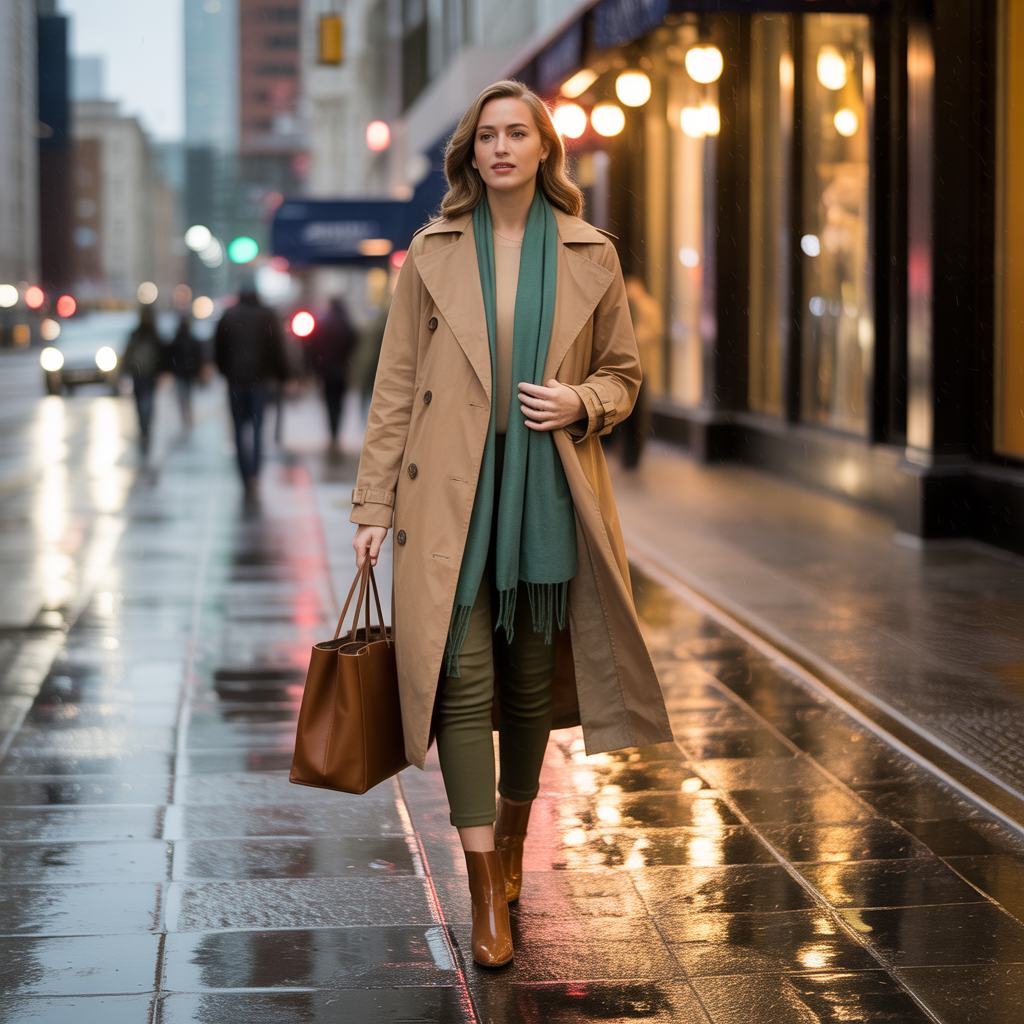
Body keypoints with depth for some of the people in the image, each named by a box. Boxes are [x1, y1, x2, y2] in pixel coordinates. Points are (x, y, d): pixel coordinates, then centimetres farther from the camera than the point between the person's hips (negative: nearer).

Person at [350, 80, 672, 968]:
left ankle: (512, 839, 32)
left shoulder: (591, 256, 6)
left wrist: (581, 402, -8)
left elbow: (625, 372, 14)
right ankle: (488, 895, -8)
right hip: (452, 495, -1)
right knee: (464, 676, -10)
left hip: (547, 489, 2)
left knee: (531, 677, 10)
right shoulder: (434, 254, 4)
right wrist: (374, 506, 0)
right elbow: (396, 387, 4)